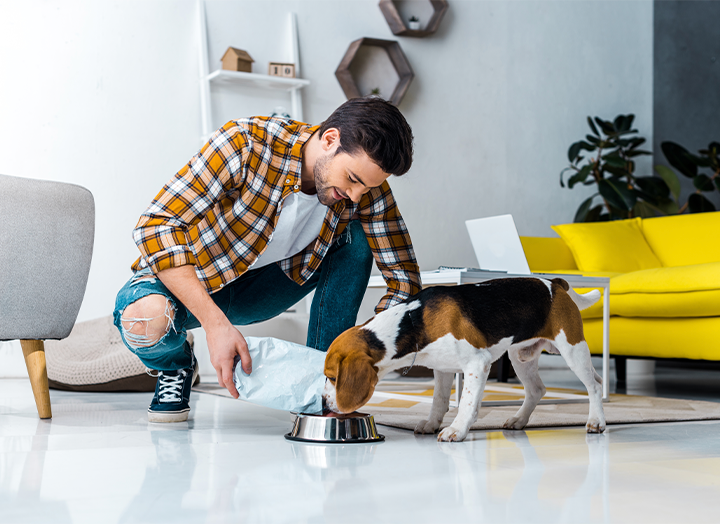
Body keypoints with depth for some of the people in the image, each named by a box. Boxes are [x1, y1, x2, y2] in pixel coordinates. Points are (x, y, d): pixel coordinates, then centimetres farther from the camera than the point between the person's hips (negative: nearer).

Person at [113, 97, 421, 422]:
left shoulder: (367, 190, -17)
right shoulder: (246, 143, -31)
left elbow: (404, 281, -12)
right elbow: (155, 226, -33)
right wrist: (215, 323, -41)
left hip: (259, 290, 4)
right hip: (187, 283, -3)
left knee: (357, 237, -16)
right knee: (143, 319, -37)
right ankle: (175, 365, 0)